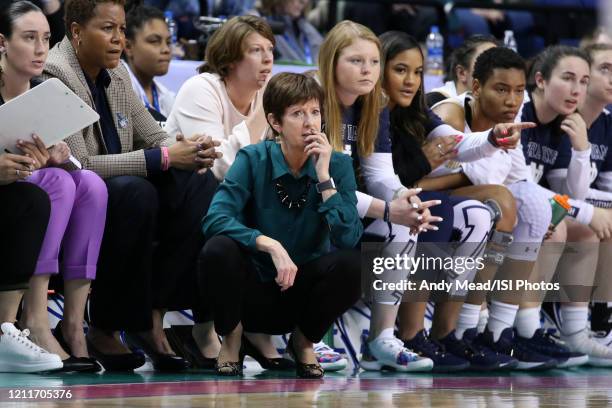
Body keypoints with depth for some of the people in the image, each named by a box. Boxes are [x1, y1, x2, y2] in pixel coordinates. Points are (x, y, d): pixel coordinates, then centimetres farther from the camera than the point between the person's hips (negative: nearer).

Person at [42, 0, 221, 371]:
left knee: (200, 184, -11)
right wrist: (163, 158, -24)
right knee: (135, 192, -34)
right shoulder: (54, 76, -16)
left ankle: (152, 313, -14)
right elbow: (79, 165, -24)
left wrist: (189, 149, -10)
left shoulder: (116, 73, 10)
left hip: (116, 197, 8)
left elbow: (154, 137, 15)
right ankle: (104, 329, -20)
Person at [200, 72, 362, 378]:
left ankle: (304, 341, 2)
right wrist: (271, 245, -34)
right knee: (218, 250, -32)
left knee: (349, 264, -29)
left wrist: (324, 177, -23)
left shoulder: (338, 165, -7)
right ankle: (232, 337, -1)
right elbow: (215, 220, -24)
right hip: (255, 292, -1)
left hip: (303, 292, 1)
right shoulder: (253, 159, -10)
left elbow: (349, 239, -19)